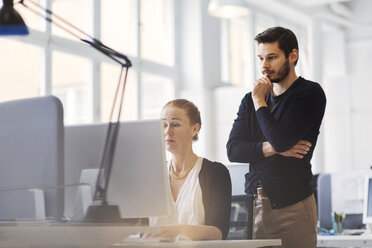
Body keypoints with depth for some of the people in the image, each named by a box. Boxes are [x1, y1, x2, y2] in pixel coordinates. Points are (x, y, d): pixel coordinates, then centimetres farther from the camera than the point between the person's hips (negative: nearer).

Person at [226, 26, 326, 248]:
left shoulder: (310, 94, -2)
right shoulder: (250, 100, 15)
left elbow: (281, 140, -16)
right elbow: (233, 150, 4)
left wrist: (259, 102, -4)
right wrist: (272, 148, -11)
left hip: (292, 206, -4)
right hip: (253, 204, 4)